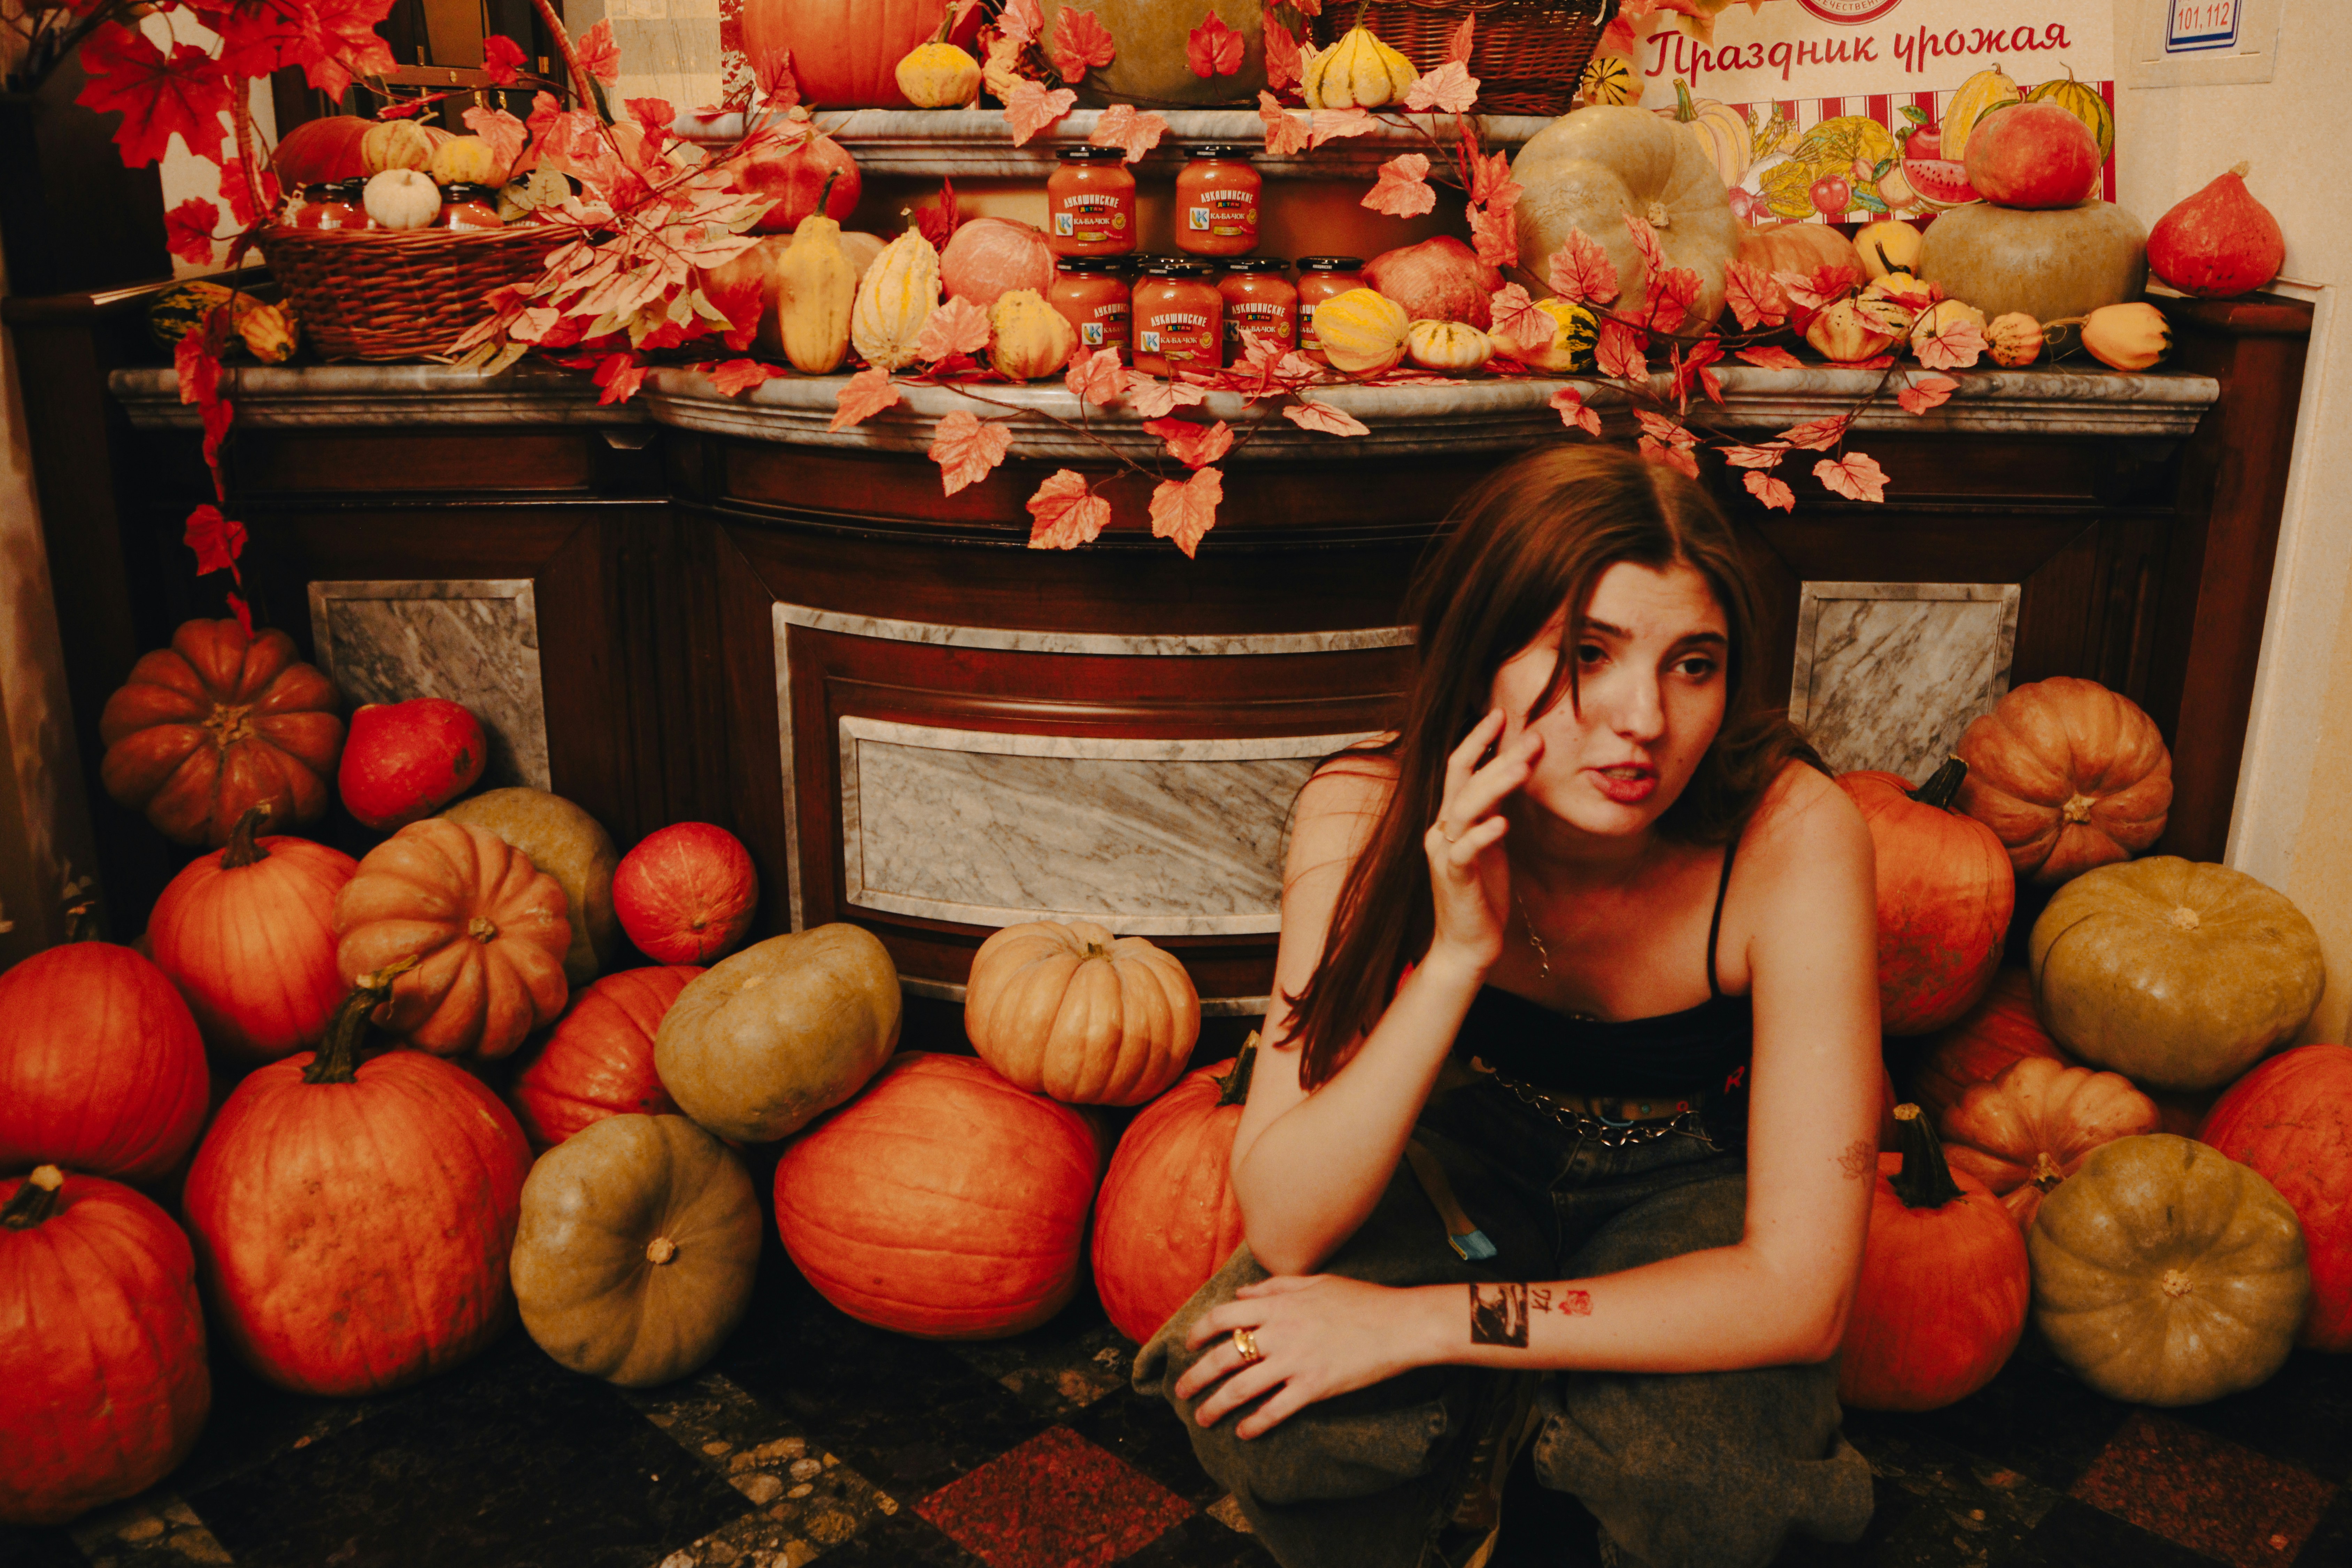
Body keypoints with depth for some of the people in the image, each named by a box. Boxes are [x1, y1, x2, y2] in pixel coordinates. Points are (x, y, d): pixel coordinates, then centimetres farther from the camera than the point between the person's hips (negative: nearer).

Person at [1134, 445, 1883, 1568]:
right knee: (1248, 1402, -26)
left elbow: (1799, 1295, -30)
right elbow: (1283, 1230, -28)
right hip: (1471, 1148, 1)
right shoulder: (1367, 814, -25)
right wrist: (1457, 955, -41)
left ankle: (1521, 1420, 4)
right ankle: (1463, 1473, 8)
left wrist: (1424, 1324, -32)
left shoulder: (1791, 835, -31)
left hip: (1683, 1179, -1)